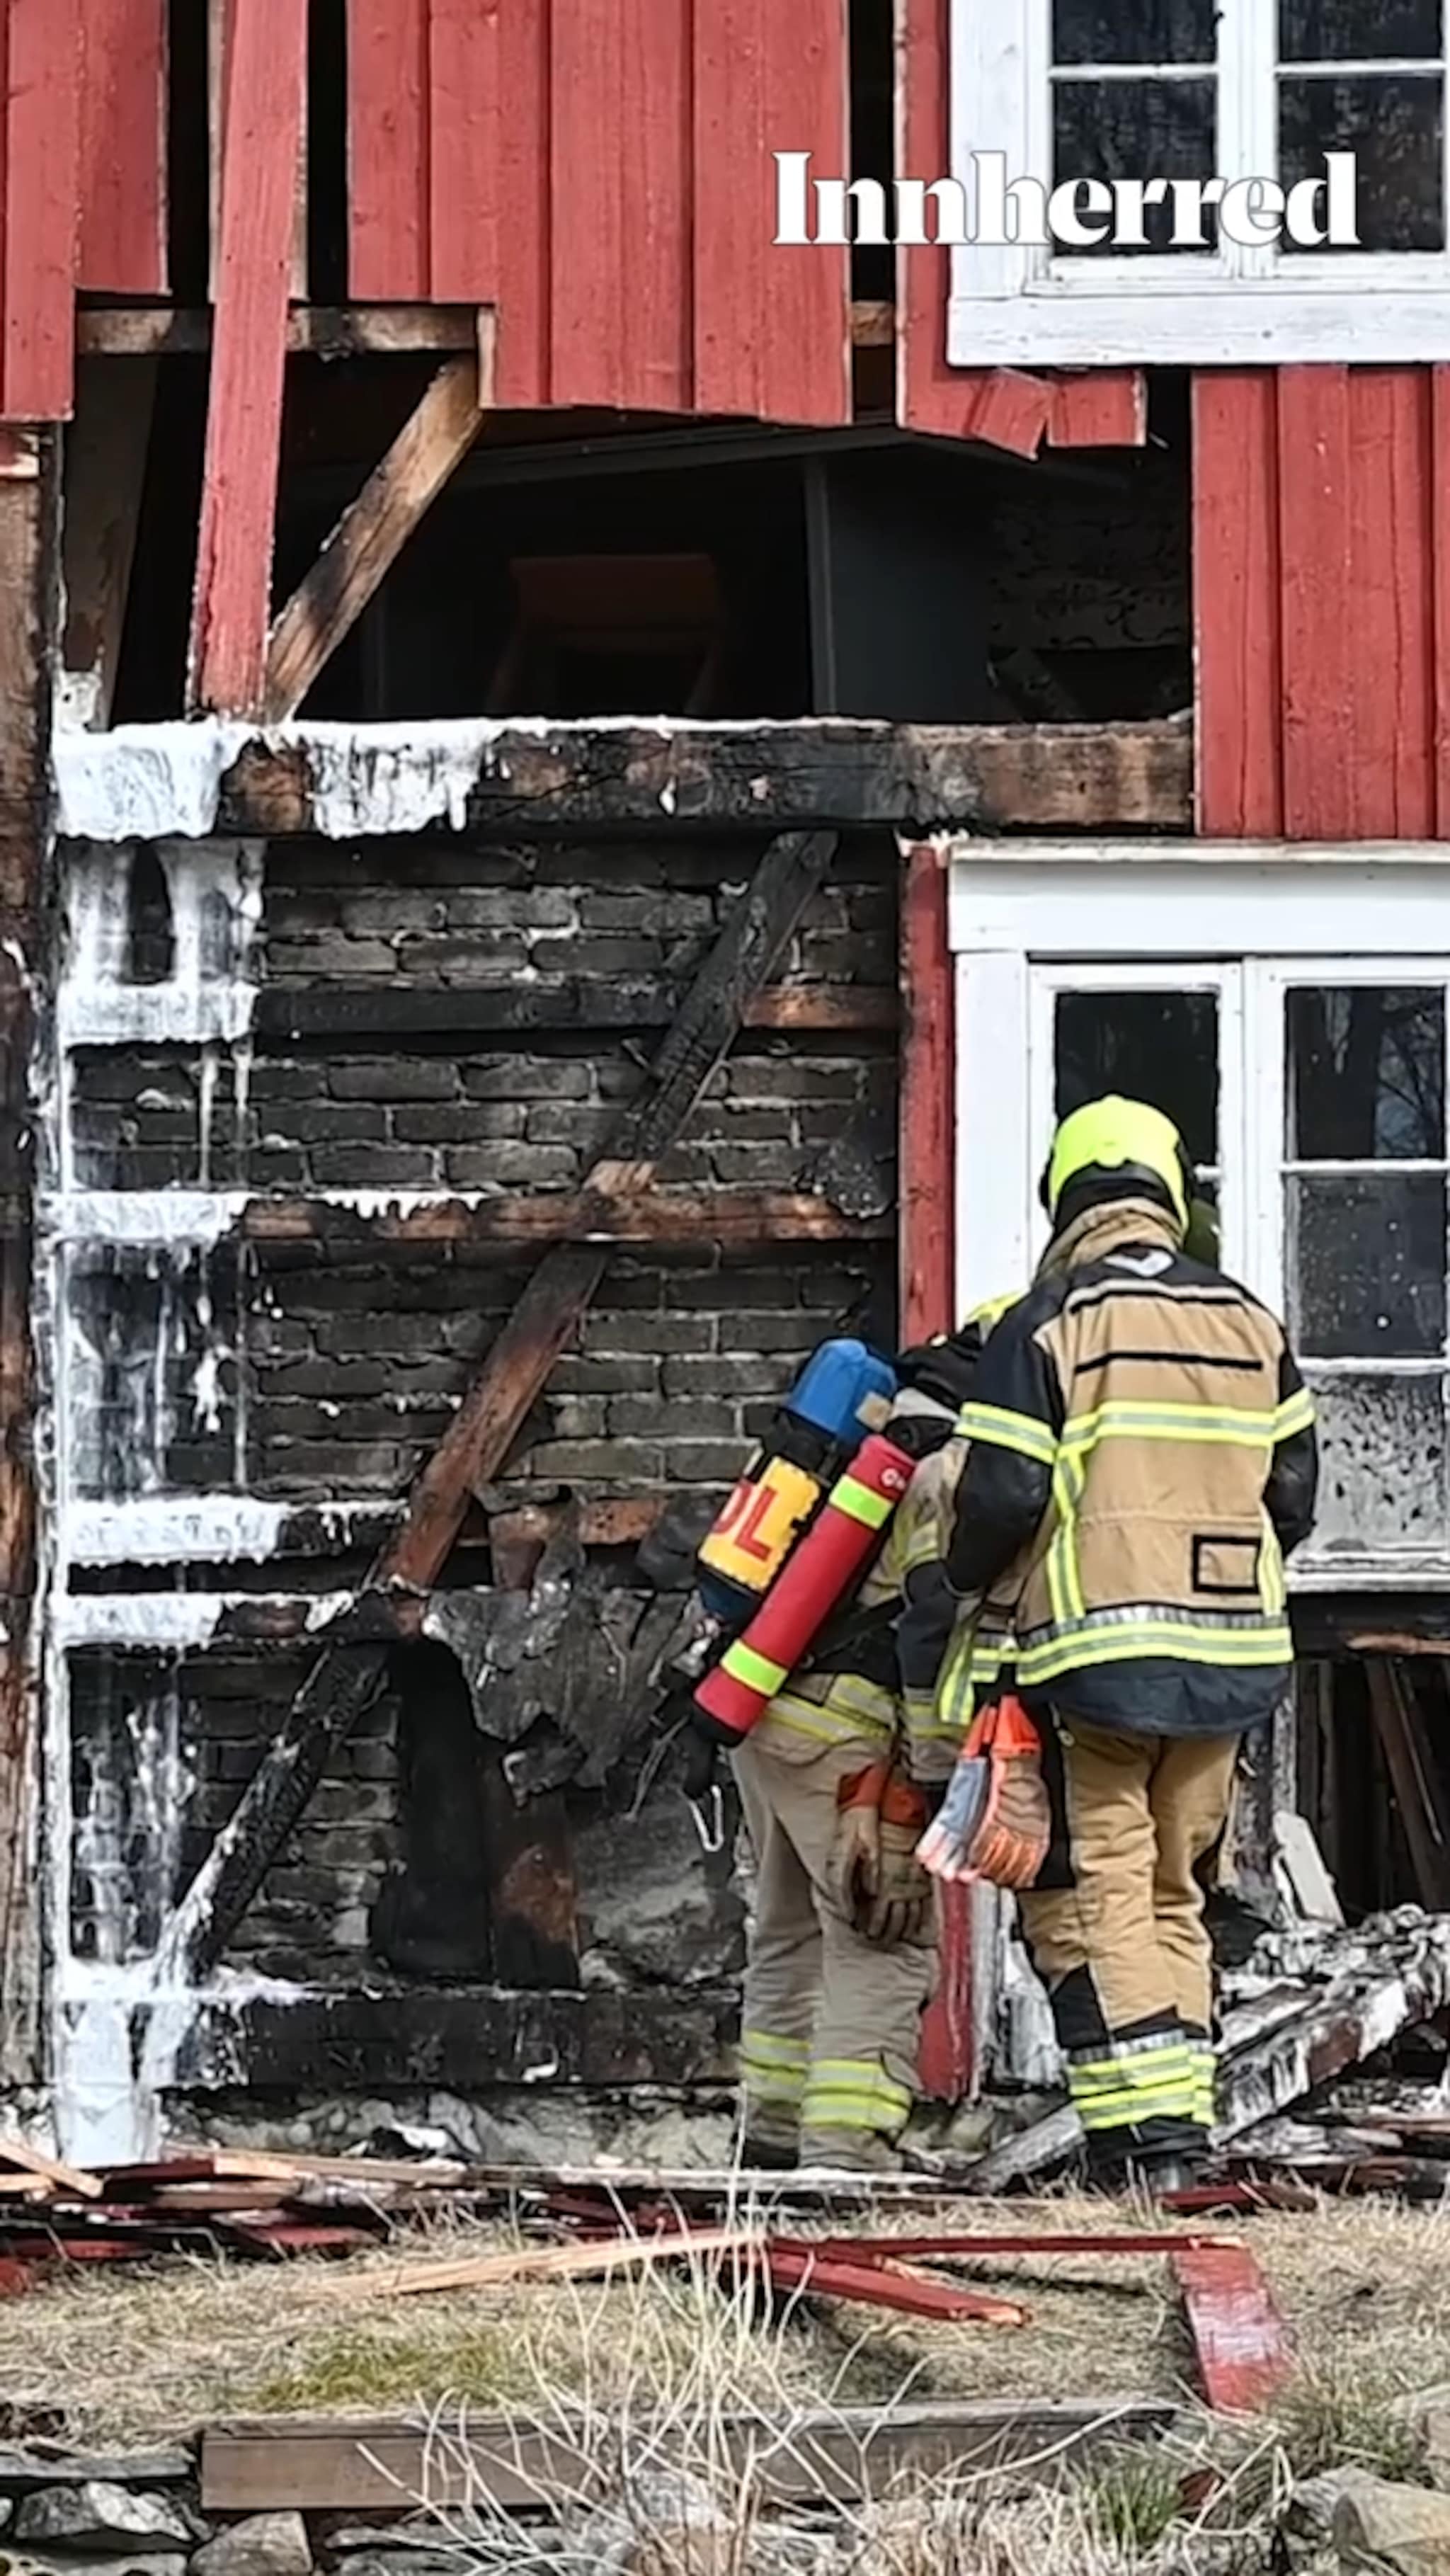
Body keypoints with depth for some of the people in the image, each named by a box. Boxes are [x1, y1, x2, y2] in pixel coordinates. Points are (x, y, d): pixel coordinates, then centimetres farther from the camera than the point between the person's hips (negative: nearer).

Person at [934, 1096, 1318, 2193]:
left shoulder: (1046, 1324, -7)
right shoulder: (1251, 1322, 9)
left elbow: (1002, 1495, -11)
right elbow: (1294, 1492, 10)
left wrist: (967, 1588, 9)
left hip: (1093, 1651, -5)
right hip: (1231, 1650, 5)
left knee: (1092, 1893, -3)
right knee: (1173, 1893, 15)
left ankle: (1147, 2134, -14)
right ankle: (1183, 2121, 12)